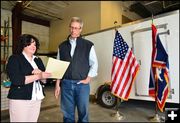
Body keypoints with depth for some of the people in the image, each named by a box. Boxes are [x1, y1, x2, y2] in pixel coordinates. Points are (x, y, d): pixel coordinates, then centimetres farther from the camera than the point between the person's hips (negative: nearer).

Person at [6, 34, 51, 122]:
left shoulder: (38, 60, 11)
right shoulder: (14, 59, -4)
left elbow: (44, 80, 6)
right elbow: (16, 80, -18)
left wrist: (41, 74, -15)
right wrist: (38, 76, -21)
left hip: (36, 99, 5)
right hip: (20, 99, -4)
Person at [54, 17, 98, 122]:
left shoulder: (88, 45, 2)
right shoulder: (62, 46, 9)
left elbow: (94, 64, 3)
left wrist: (87, 79, -4)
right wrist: (57, 84, 6)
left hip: (82, 84, -2)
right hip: (66, 84, 2)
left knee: (83, 113, 9)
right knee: (68, 114, 12)